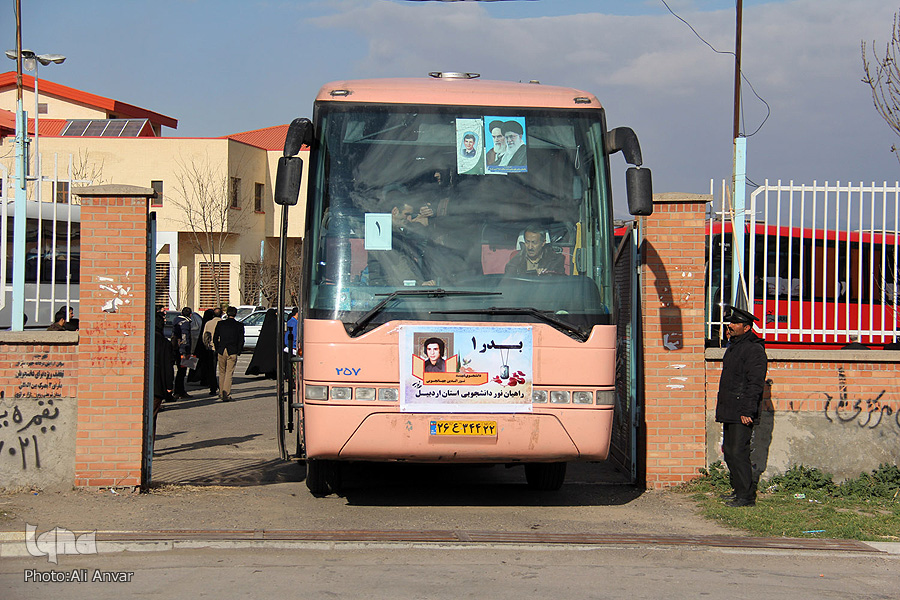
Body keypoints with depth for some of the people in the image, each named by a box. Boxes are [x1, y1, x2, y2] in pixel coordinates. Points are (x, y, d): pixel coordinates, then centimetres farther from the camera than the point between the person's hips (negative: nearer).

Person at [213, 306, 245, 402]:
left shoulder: (220, 324, 3)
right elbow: (241, 340, -2)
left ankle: (221, 393, 22)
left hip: (221, 351, 2)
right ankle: (226, 394, -9)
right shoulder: (239, 325, -2)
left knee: (222, 372, 15)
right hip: (233, 352, -2)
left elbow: (215, 338, 6)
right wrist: (238, 352, 7)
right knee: (229, 373, -1)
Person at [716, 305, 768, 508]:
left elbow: (755, 384, -18)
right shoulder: (733, 346, 17)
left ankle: (746, 496, -5)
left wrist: (747, 411, -22)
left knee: (738, 453, -10)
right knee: (729, 451, 13)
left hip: (742, 413, -10)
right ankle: (739, 490, 23)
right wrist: (722, 409, 22)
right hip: (729, 412, 10)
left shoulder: (754, 350, -13)